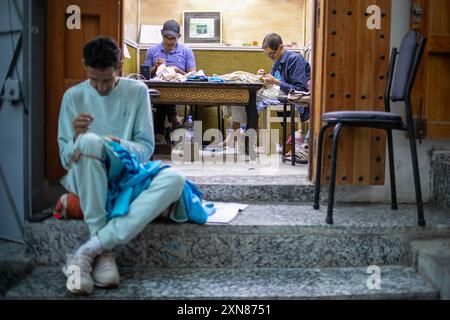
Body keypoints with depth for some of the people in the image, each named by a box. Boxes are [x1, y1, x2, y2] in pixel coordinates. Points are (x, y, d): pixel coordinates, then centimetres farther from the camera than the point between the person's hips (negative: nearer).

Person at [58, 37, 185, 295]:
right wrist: (77, 138, -23)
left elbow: (146, 147, 0)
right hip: (86, 180, -1)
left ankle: (88, 250, -33)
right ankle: (104, 252, -31)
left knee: (174, 179, -32)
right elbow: (66, 159, 1)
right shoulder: (74, 96, 2)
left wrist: (122, 146, -23)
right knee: (89, 142, -36)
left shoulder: (137, 91, 2)